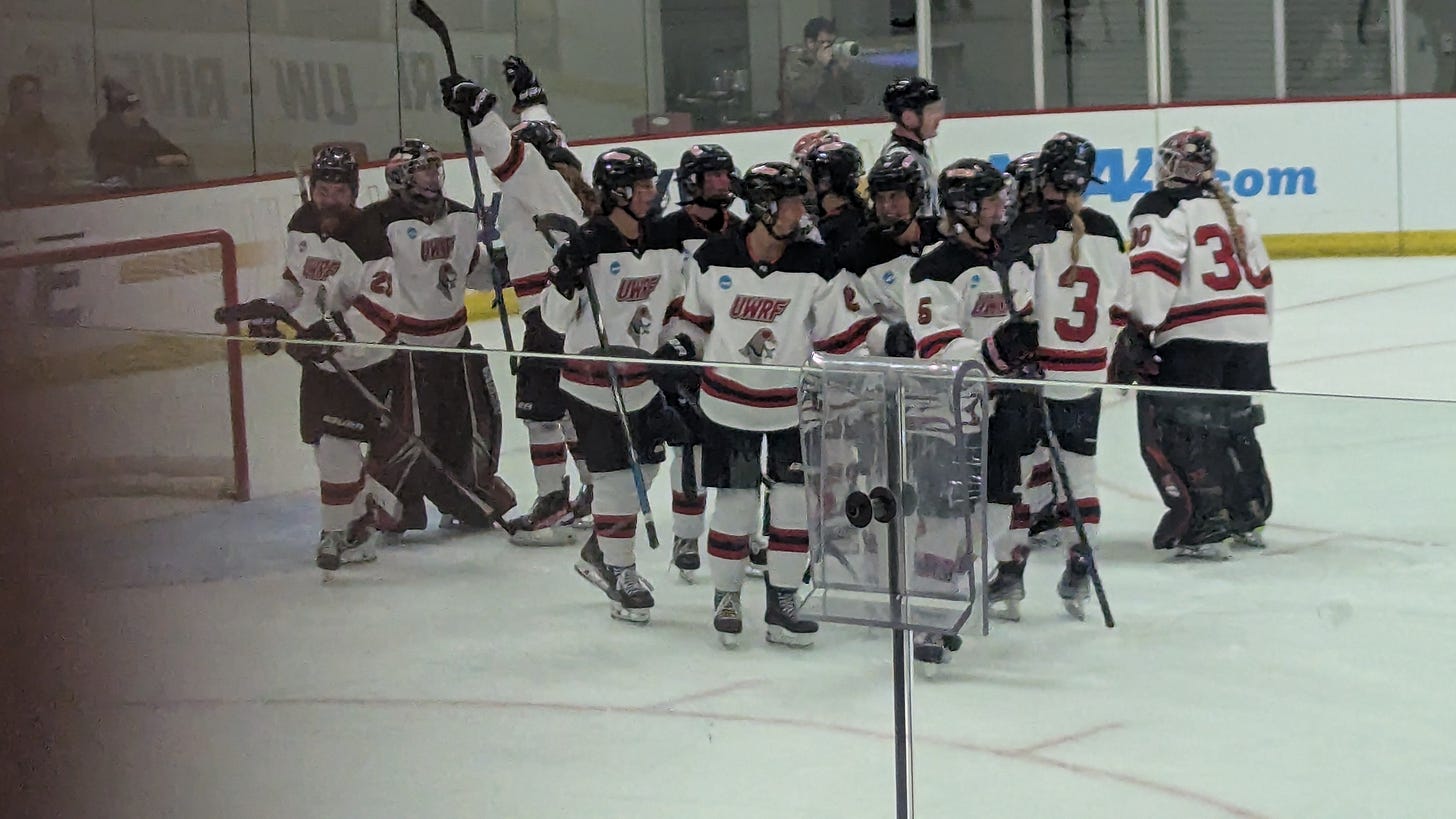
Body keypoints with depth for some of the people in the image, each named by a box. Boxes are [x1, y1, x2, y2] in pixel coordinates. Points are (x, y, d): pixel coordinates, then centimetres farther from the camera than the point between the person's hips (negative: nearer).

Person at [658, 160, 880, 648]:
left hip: (794, 405, 0)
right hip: (728, 401, 0)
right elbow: (697, 316, 10)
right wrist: (678, 349, -5)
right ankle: (726, 597, 22)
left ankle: (782, 601, 14)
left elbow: (844, 334, -5)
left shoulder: (816, 266, -10)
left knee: (794, 501, 1)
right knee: (734, 502, 5)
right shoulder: (715, 259, -6)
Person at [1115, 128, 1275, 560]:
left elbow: (1153, 272, -16)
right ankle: (1248, 518, 28)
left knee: (1180, 433, -3)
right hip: (1249, 338, 8)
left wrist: (1137, 333, -14)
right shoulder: (1236, 212, 21)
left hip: (1194, 337, -7)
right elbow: (1262, 281, 22)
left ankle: (1205, 528, -10)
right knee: (1233, 427, 22)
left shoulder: (1158, 211, -3)